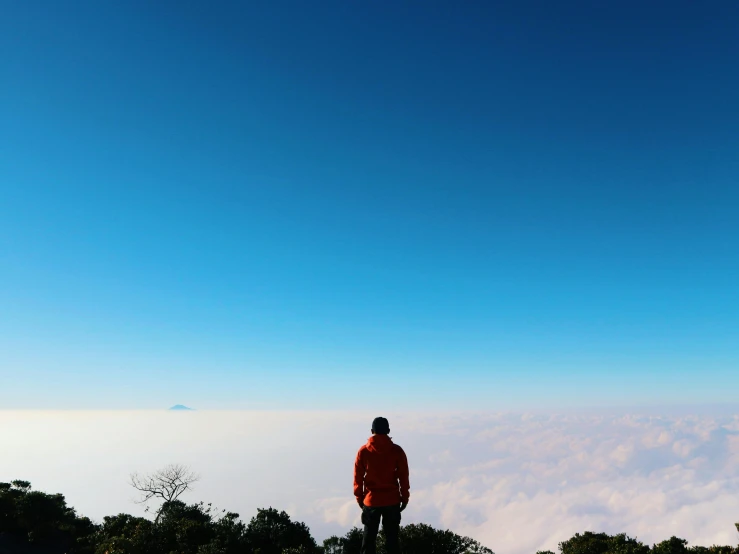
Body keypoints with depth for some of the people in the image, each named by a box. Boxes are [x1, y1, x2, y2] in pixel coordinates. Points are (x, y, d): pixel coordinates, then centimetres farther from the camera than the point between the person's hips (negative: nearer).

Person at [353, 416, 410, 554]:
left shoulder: (363, 451, -5)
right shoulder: (397, 451, -5)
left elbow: (358, 477, -1)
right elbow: (403, 477, -1)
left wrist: (359, 497, 11)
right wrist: (405, 497, 9)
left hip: (371, 500, 0)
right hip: (392, 500, 0)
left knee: (369, 537, 10)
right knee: (392, 537, 10)